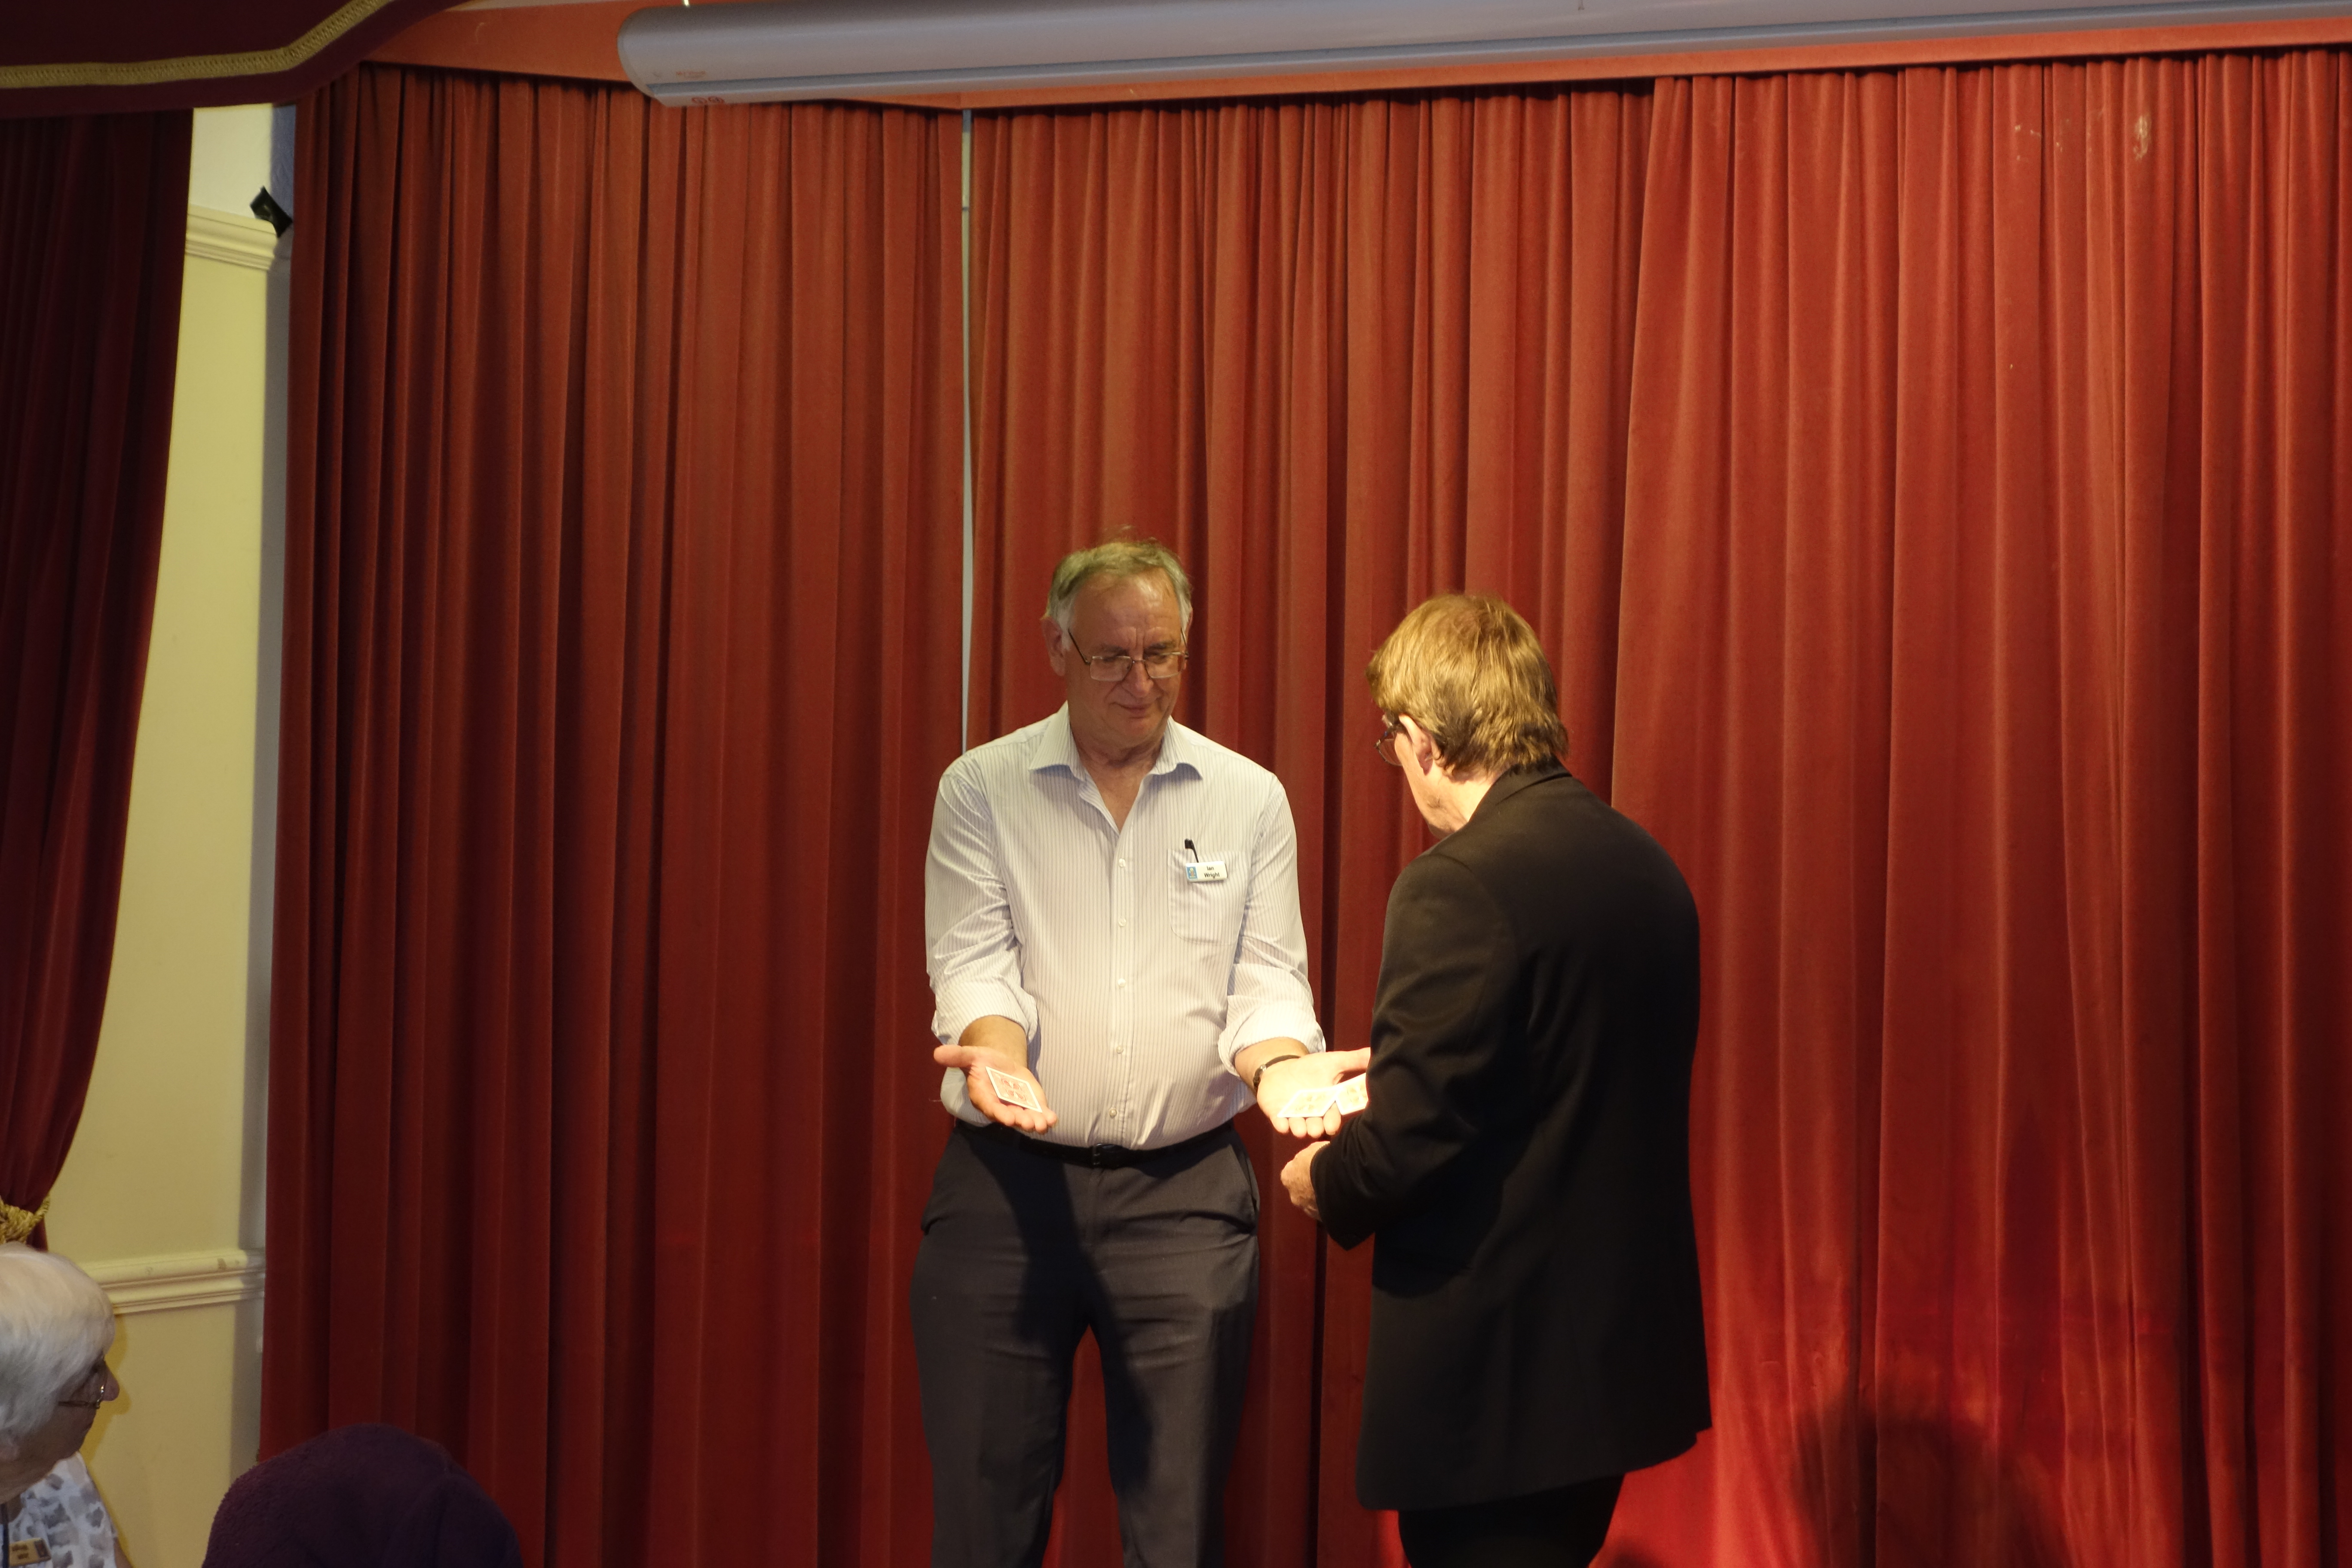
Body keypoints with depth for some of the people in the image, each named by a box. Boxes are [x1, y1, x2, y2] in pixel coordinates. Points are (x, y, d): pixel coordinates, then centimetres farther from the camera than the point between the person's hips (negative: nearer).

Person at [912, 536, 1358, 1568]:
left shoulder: (1249, 801, 7)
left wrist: (1276, 1063, -20)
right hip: (1006, 1182, 0)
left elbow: (1266, 978, 2)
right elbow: (971, 966, -5)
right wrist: (996, 1052, -27)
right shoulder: (982, 789, 3)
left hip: (1186, 1190, 1)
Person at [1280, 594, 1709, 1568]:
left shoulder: (1459, 885, -20)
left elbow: (1413, 1135, -22)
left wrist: (1325, 1185, 0)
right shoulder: (1647, 866, 5)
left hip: (1495, 1370, -8)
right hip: (1625, 1342, 8)